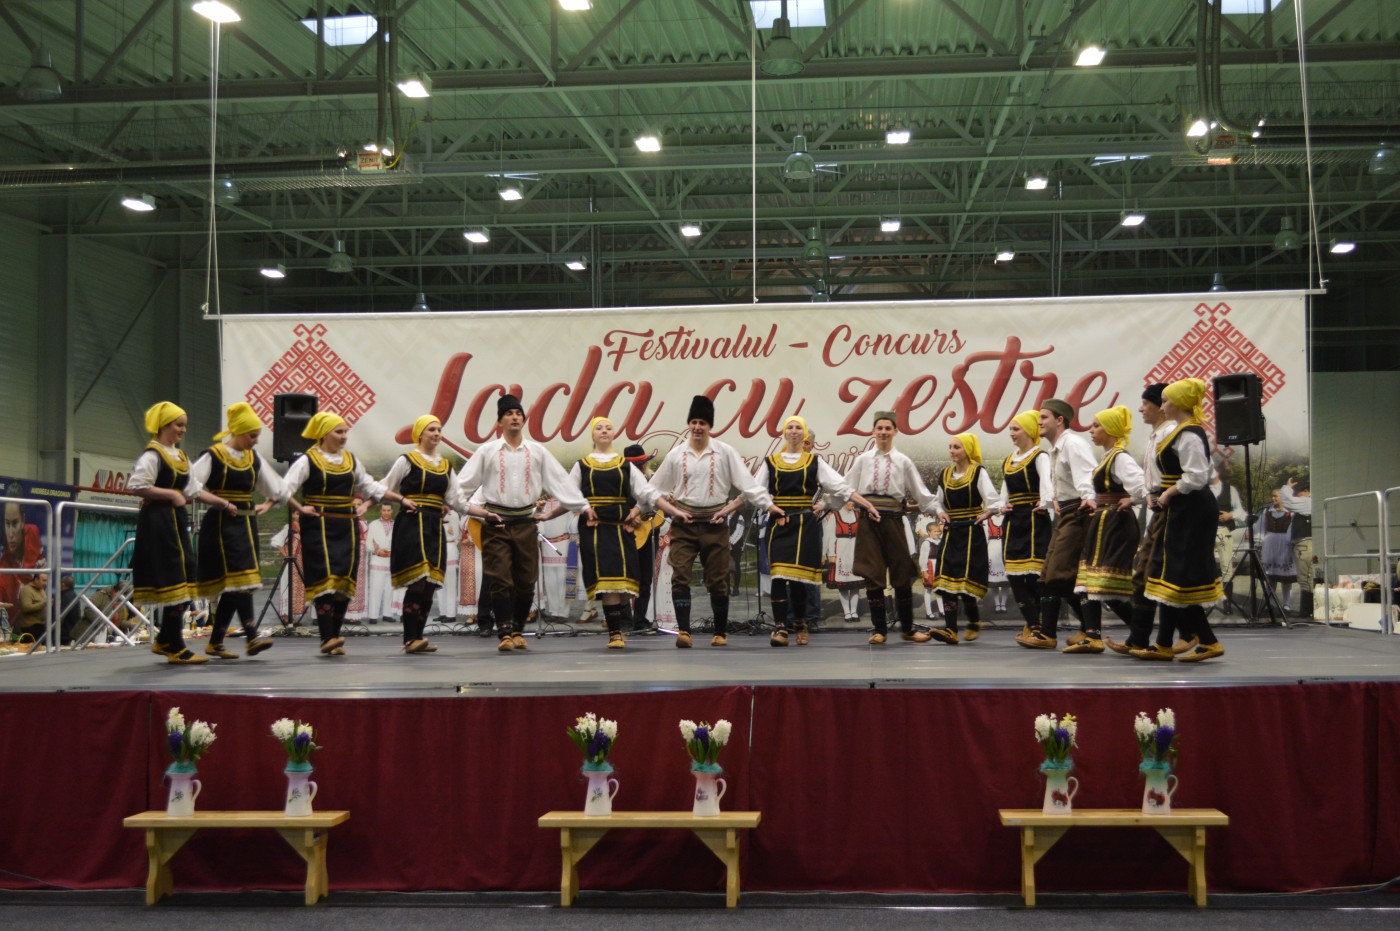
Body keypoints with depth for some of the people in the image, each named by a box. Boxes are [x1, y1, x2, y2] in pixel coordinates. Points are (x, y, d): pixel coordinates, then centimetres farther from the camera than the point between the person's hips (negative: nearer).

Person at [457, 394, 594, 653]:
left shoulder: (537, 452, 7)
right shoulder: (487, 451, 3)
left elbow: (560, 481, 8)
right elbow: (465, 484, 5)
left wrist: (583, 506, 5)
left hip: (525, 522, 2)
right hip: (496, 523, -2)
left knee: (526, 581, 4)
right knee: (500, 581, -7)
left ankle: (518, 631, 17)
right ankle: (505, 633, -5)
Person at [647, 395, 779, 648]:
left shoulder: (724, 452, 0)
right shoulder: (676, 455, 4)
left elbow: (747, 484, -3)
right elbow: (654, 490, 11)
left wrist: (769, 505, -11)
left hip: (715, 524, -1)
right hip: (684, 524, 1)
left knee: (718, 580, 5)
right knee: (680, 576, -12)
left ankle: (721, 633, 16)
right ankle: (683, 630, -13)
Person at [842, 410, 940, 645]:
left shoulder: (903, 461, 7)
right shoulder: (863, 460, 7)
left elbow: (920, 492, 7)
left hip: (893, 521, 0)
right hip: (868, 521, 0)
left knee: (902, 575, 5)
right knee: (872, 576, 0)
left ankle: (907, 629, 17)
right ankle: (879, 629, 9)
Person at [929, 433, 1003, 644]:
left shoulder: (978, 472, -5)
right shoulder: (945, 475, 12)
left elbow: (993, 499, -10)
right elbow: (937, 500, 21)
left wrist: (986, 513, -19)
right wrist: (941, 513, 5)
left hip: (972, 532, -5)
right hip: (950, 533, 5)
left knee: (967, 581, -6)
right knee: (947, 580, -6)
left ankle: (974, 622, 17)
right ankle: (950, 629, -9)